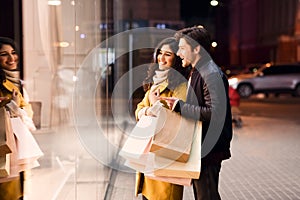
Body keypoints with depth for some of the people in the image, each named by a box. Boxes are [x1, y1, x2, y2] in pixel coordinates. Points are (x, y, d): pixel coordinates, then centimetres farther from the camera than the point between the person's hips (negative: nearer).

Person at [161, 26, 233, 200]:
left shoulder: (211, 74, -18)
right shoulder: (196, 72, 15)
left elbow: (215, 113, -27)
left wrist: (180, 106, -21)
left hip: (209, 149, -10)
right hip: (199, 147, 10)